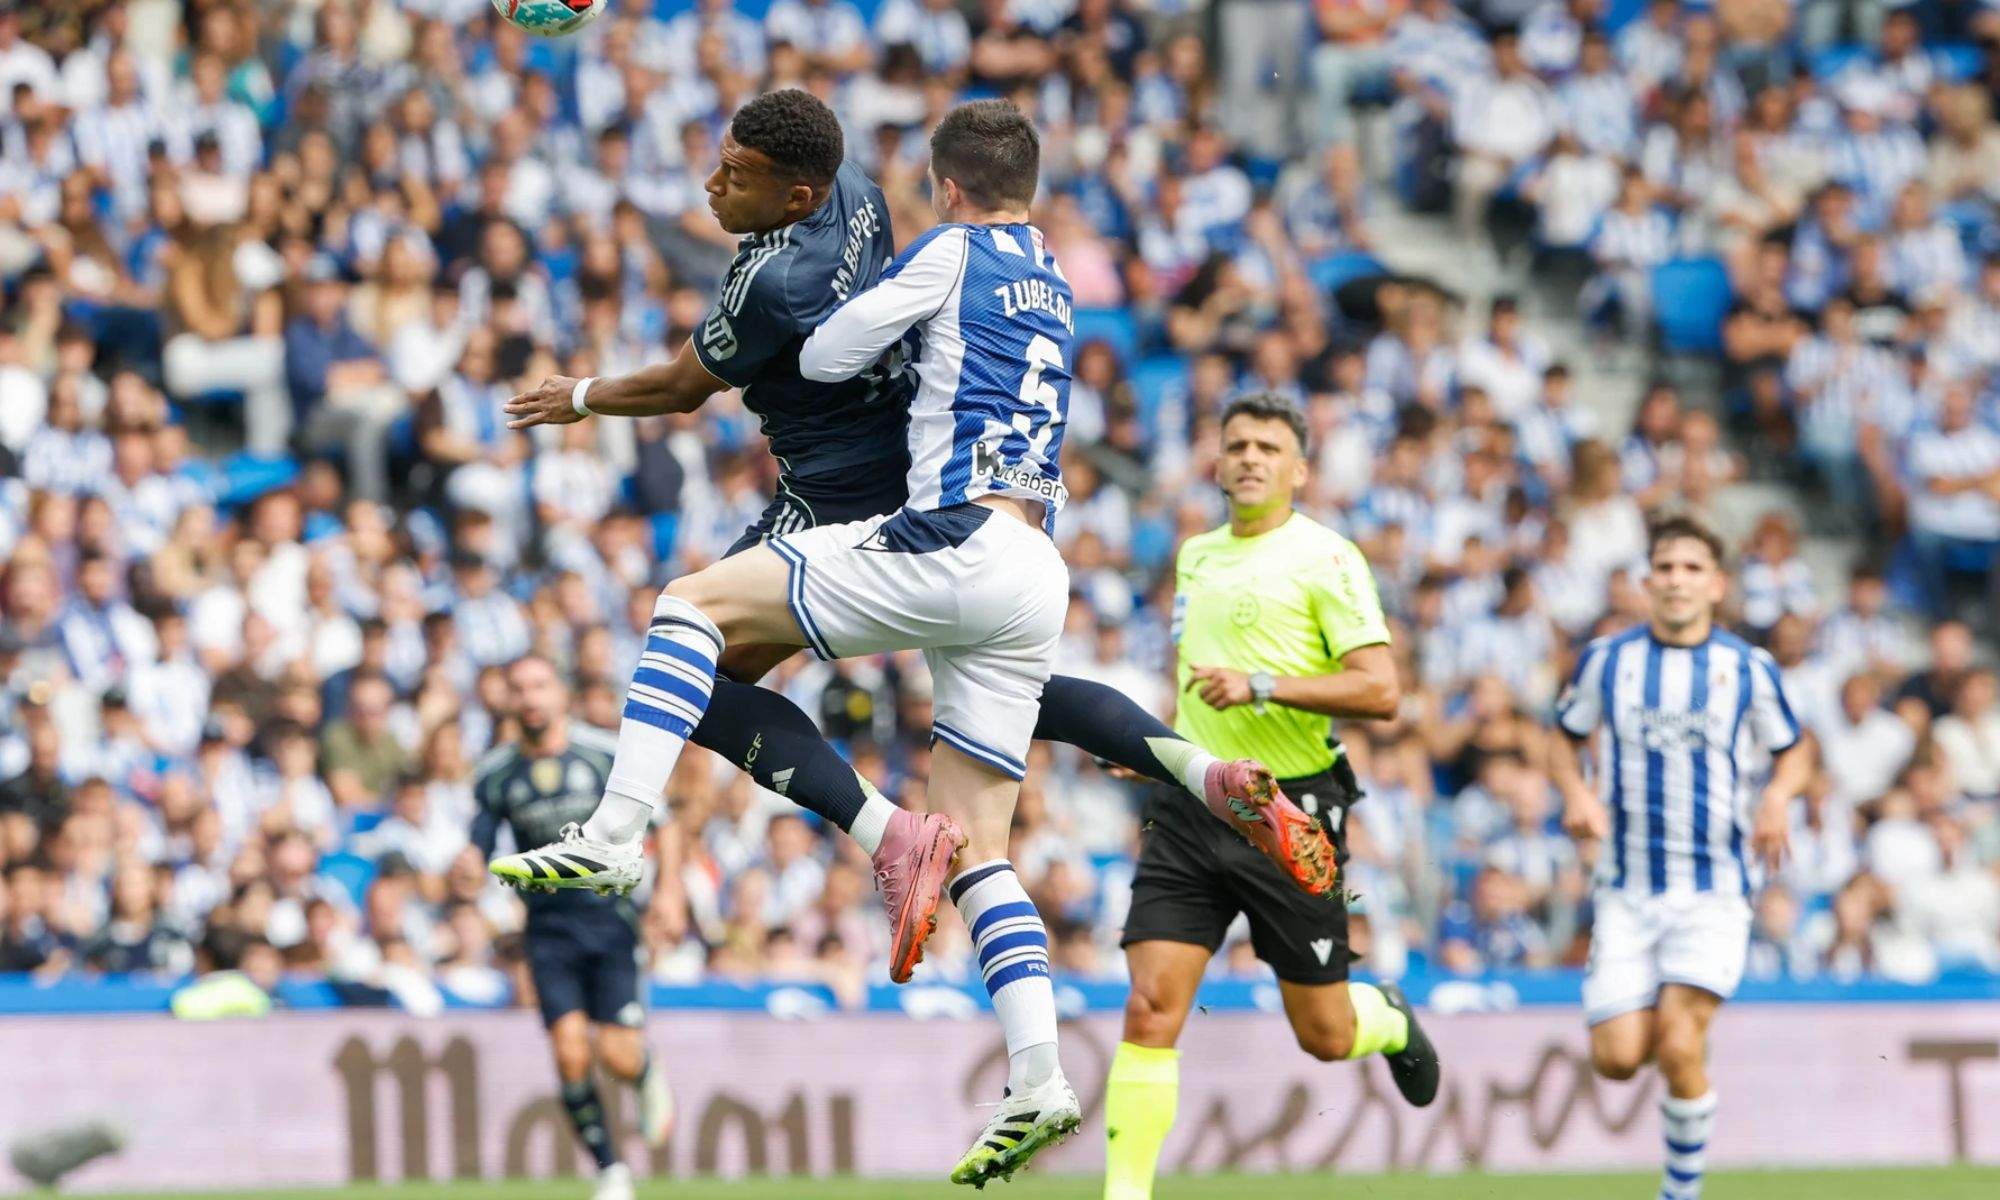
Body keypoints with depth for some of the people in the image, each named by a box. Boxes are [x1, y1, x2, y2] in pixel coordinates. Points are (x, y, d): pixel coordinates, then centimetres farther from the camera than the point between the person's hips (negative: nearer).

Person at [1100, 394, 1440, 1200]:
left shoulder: (1325, 558, -6)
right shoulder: (1196, 555, 14)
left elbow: (1380, 691, -15)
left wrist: (1261, 686, -22)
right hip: (1190, 805, 4)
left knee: (1324, 1036, 5)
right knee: (1150, 1008, -12)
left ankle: (1389, 1020, 41)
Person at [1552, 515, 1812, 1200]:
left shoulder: (1749, 669, 1)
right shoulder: (1607, 661, 3)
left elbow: (1793, 754, 13)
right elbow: (1566, 738, 16)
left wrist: (1779, 793, -10)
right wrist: (1576, 792, -5)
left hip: (1714, 889, -2)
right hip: (1627, 890, 2)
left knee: (1679, 1048, -18)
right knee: (1616, 1060, -7)